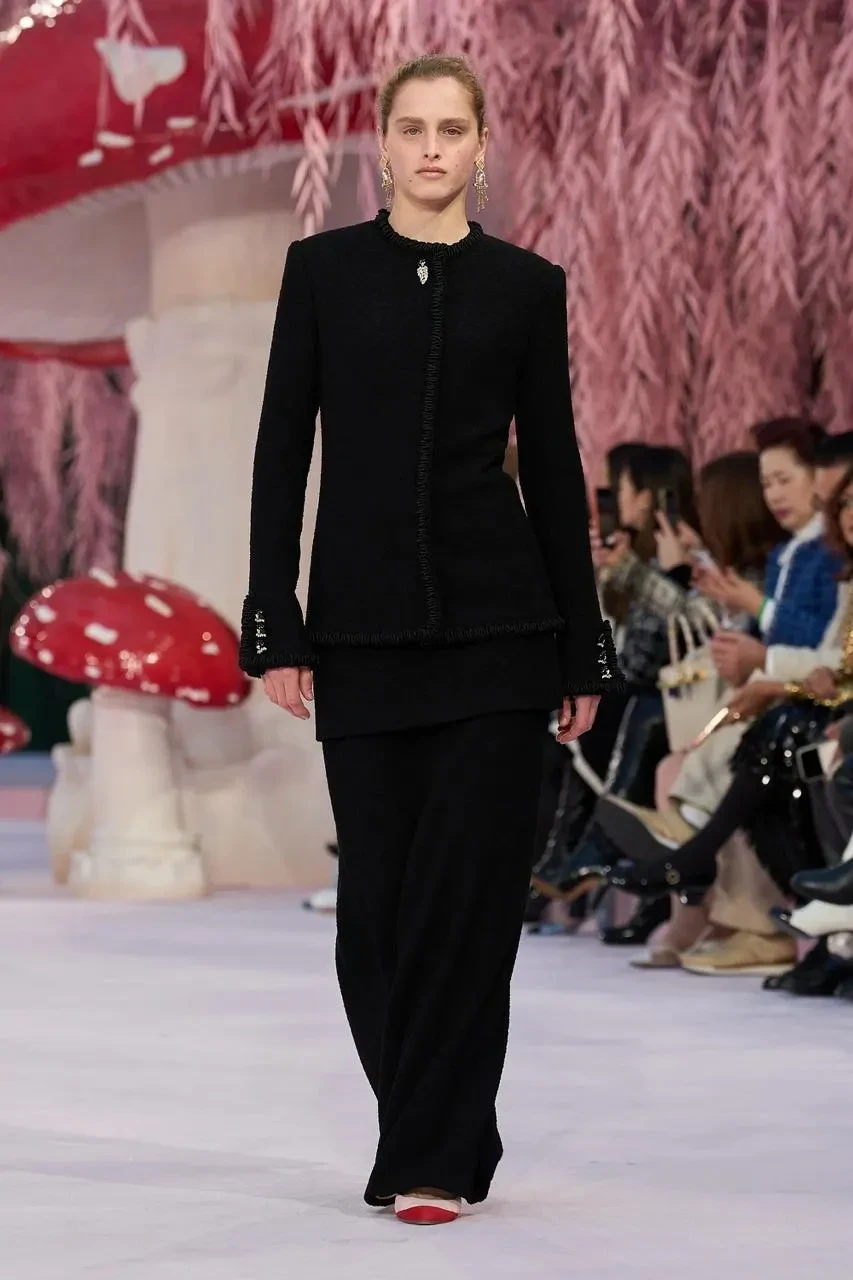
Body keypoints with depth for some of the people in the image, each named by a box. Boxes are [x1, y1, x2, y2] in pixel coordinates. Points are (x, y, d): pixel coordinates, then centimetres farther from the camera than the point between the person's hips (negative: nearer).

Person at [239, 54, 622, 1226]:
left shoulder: (526, 286, 5)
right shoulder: (323, 270, 4)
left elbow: (554, 467, 6)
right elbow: (282, 450, 2)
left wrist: (585, 650, 5)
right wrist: (274, 626, -5)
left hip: (494, 617, 0)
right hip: (363, 622, 1)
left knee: (470, 886, -5)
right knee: (378, 894, 4)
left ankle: (435, 1155, 2)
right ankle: (434, 1128, 22)